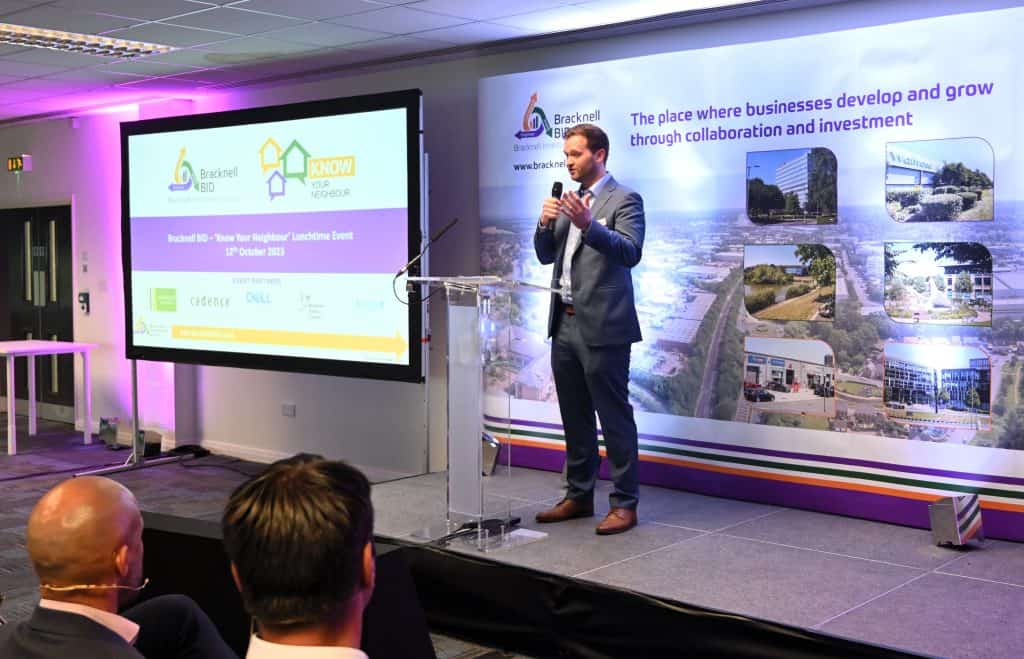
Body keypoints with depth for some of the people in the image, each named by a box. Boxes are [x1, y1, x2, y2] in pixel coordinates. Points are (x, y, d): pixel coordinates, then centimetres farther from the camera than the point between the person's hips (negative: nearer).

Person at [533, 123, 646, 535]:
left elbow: (631, 253, -19)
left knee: (614, 416, -3)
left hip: (602, 326, -8)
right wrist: (545, 223, -4)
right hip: (564, 323, 8)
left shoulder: (624, 200, -6)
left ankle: (624, 504, 4)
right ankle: (579, 496, 24)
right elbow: (546, 256, 15)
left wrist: (588, 225, -31)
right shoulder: (568, 201, 16)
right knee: (574, 418, 14)